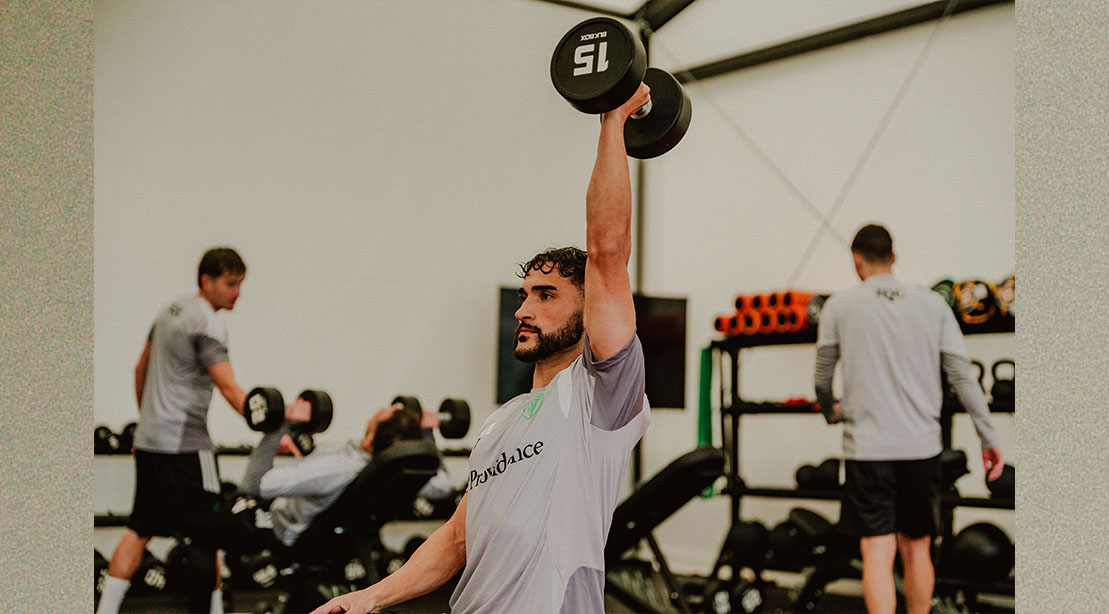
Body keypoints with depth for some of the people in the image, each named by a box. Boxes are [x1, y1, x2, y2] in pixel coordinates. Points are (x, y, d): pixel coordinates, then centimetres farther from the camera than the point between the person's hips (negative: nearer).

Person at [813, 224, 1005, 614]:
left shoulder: (840, 306, 2)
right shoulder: (933, 304, 6)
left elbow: (822, 378, 10)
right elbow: (962, 377, 3)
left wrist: (831, 412, 31)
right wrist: (989, 438, 7)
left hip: (867, 447, -2)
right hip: (922, 447, 2)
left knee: (878, 553, -4)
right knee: (916, 549, 15)